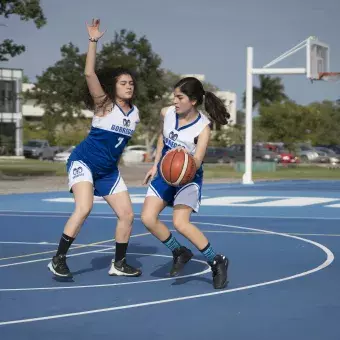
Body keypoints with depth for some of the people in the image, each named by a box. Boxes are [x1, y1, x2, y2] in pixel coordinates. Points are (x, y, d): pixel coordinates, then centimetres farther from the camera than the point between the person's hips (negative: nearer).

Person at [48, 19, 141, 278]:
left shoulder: (135, 113, 3)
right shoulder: (104, 104, -13)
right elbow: (90, 74, -28)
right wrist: (93, 41, -33)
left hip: (109, 170, 7)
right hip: (84, 162, -7)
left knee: (127, 214, 1)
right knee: (84, 208, -27)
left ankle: (119, 264, 16)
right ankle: (58, 260, -18)